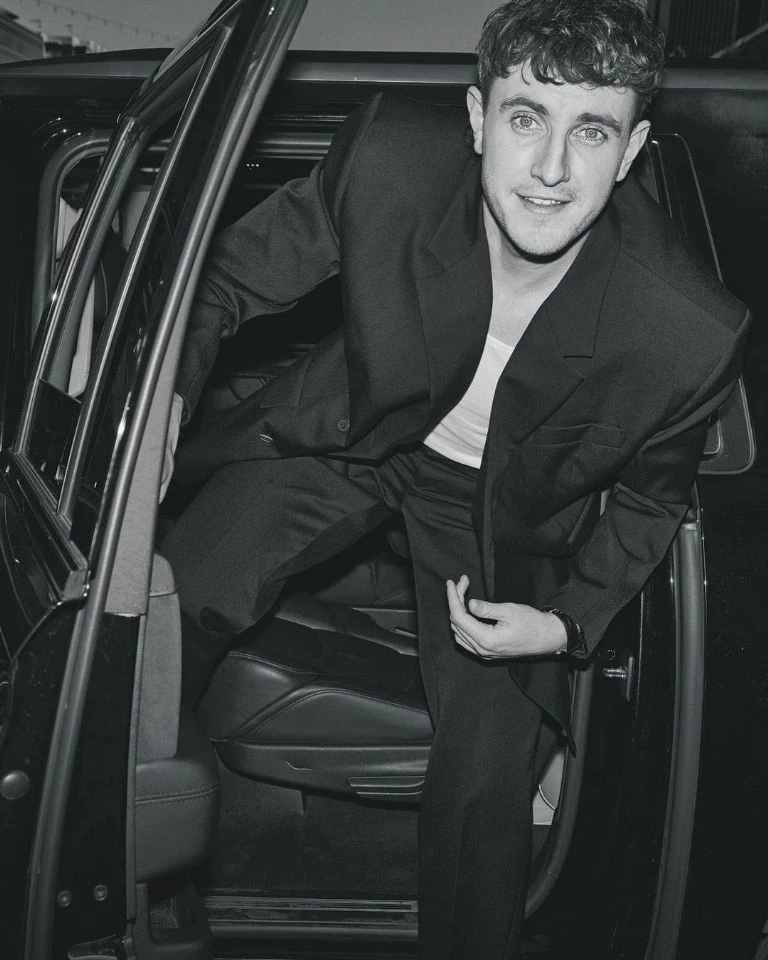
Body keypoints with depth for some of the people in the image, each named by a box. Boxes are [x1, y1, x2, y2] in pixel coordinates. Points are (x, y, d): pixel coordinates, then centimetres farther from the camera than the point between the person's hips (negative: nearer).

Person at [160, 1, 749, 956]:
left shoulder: (692, 333, -31)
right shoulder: (388, 157, -30)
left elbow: (649, 494, -8)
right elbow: (237, 270, -9)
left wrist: (571, 620, -16)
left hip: (499, 510, -1)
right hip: (347, 436, 1)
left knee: (487, 785, -5)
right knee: (177, 599, -12)